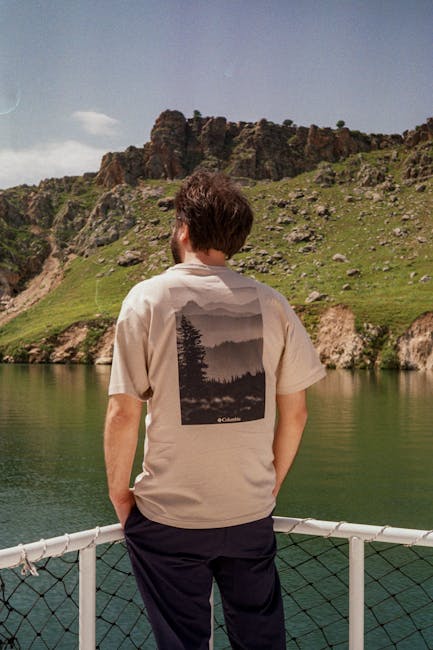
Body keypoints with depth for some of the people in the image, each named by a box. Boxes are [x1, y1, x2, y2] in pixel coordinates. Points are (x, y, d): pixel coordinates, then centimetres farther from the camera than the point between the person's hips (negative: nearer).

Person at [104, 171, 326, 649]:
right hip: (252, 515, 3)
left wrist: (119, 493, 3)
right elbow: (295, 412, 3)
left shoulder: (149, 298, -8)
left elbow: (123, 414, -11)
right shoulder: (270, 303, -1)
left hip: (169, 518, -2)